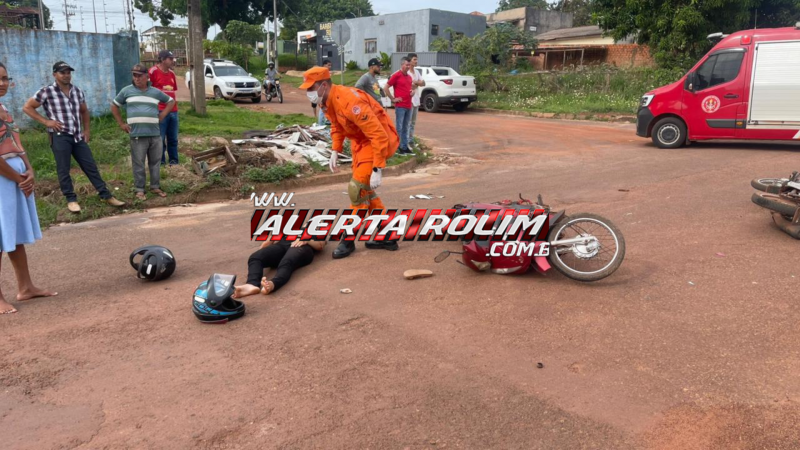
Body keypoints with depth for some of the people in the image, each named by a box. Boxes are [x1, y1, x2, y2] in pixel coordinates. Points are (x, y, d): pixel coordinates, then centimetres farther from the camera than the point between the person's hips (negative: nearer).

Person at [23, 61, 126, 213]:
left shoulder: (78, 91, 10)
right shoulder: (46, 92, -5)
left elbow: (84, 111, 24)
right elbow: (27, 107, 0)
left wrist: (87, 129, 14)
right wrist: (46, 121, -8)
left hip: (78, 136, 5)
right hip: (59, 136, -4)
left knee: (91, 166, 6)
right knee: (63, 170, 1)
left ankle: (107, 196, 9)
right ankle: (71, 199, 12)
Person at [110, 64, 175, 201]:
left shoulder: (156, 92, 9)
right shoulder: (126, 91, 5)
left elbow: (171, 101, 22)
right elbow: (114, 106, 15)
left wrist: (163, 114, 8)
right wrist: (121, 124, 7)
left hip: (155, 133, 2)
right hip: (137, 134, -2)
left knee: (155, 162, 9)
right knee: (138, 164, 0)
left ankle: (155, 187, 21)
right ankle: (139, 190, 9)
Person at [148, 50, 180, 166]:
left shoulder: (172, 73, 15)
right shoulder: (153, 71, -7)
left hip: (173, 110, 7)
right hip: (159, 111, -7)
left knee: (173, 139, 11)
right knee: (160, 139, -1)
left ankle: (174, 162, 20)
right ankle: (160, 163, 7)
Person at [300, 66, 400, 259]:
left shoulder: (349, 100, -31)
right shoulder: (326, 101, -3)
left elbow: (379, 135, -33)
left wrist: (377, 169, -34)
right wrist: (335, 151, 4)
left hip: (378, 140, -10)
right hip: (360, 141, 10)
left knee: (358, 189, -11)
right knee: (365, 190, 13)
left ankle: (349, 239, 4)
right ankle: (387, 236, 22)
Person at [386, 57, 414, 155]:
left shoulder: (409, 76, 14)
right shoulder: (396, 75, -6)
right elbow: (386, 88, -8)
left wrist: (412, 92, 8)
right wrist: (393, 99, -9)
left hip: (408, 106, 7)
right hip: (400, 106, -7)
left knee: (405, 128, 11)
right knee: (399, 128, -3)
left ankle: (405, 147, 17)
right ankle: (399, 147, 2)